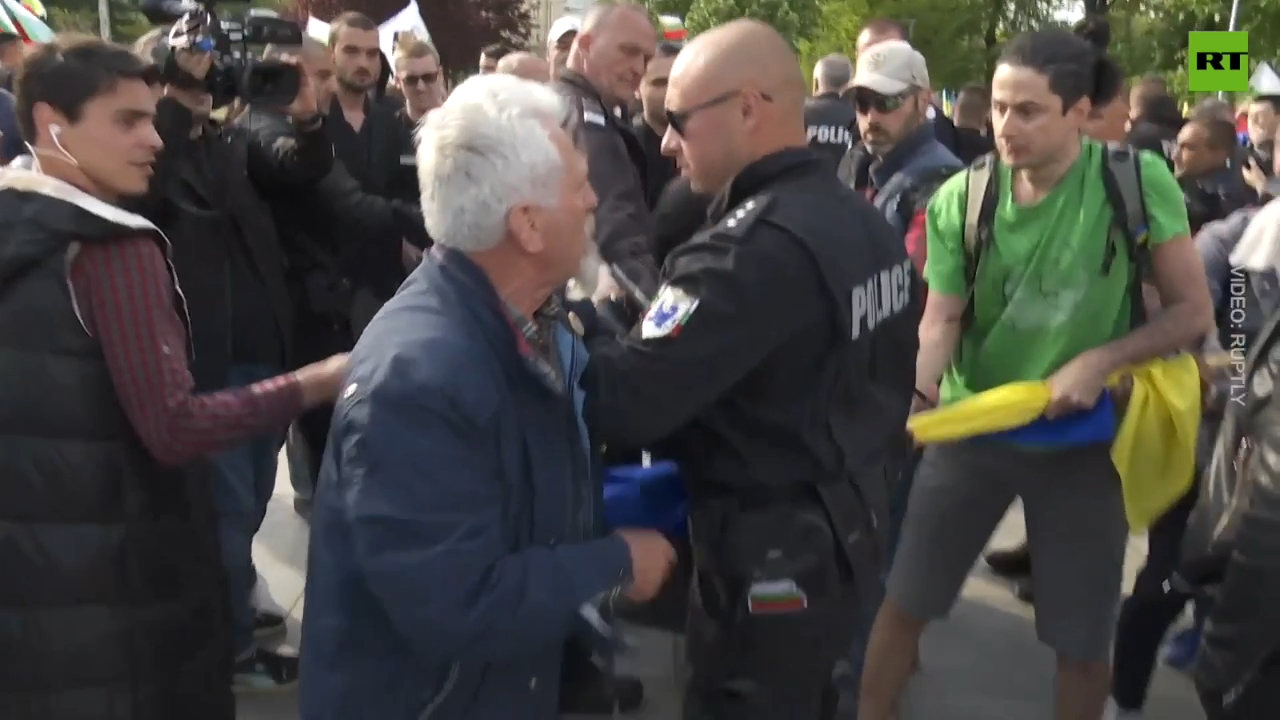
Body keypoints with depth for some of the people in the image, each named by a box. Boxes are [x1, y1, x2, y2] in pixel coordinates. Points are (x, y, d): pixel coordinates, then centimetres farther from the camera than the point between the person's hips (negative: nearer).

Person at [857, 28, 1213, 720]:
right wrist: (914, 398, -31)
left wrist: (1099, 361, -22)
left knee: (1083, 640, 11)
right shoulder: (961, 199, -11)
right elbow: (940, 321, -12)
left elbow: (1192, 311, -9)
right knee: (903, 603, 9)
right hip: (973, 426, 1)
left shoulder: (1138, 181, -15)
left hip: (1083, 436, -1)